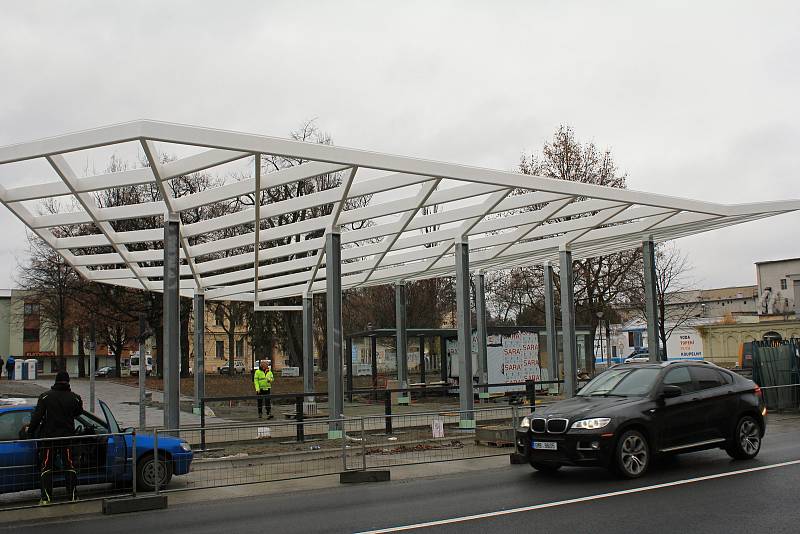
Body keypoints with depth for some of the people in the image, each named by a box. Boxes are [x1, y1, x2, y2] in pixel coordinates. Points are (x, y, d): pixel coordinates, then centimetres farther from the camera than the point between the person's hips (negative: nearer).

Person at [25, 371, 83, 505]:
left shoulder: (45, 396, -6)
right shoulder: (74, 398, -3)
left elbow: (37, 416, -7)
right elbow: (78, 413, 12)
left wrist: (30, 431, 4)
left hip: (48, 437, -1)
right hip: (67, 437, 1)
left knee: (46, 467, 5)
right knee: (69, 466, 9)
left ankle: (46, 498, -1)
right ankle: (73, 496, 9)